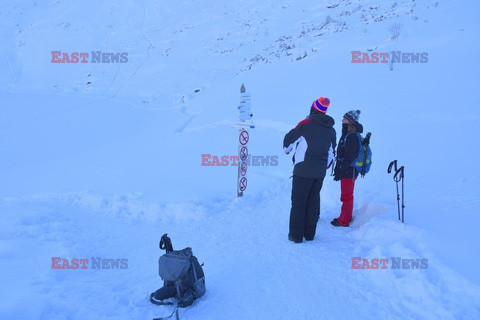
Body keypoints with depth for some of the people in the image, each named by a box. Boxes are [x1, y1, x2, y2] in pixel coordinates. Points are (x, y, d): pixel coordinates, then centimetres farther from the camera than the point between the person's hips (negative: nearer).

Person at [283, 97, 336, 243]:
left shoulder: (306, 124, -11)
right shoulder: (331, 130, 10)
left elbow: (289, 138, -2)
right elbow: (331, 153, 19)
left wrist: (287, 149, 19)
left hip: (303, 170, -6)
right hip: (320, 173, 6)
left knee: (298, 202, 1)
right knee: (313, 201, 14)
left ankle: (296, 235, 5)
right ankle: (309, 233, 20)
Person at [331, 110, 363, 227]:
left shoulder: (352, 136, -20)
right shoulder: (347, 135, 11)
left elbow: (349, 157, -24)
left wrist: (340, 171, -22)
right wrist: (339, 169, 20)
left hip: (349, 171, -10)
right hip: (348, 170, 10)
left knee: (346, 196, 0)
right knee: (347, 195, 19)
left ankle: (344, 221, 11)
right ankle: (346, 217, 32)